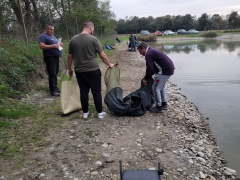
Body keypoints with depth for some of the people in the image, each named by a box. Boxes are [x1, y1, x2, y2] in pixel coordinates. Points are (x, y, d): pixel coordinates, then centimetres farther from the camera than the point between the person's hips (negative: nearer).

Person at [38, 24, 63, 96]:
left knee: (55, 73, 11)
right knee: (52, 74, -10)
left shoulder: (53, 36, 22)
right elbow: (42, 46, -17)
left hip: (56, 57, 8)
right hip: (50, 57, -8)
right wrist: (53, 46, -20)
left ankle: (55, 87, 20)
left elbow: (56, 44, 31)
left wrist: (59, 44, 8)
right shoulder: (43, 36, -5)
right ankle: (52, 90, -6)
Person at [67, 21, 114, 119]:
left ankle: (85, 112, 20)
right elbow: (102, 55, -7)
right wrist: (109, 64, 7)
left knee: (83, 92, 11)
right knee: (96, 92, 6)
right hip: (93, 71, -4)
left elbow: (70, 57, 8)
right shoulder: (93, 39, -9)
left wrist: (69, 69, 20)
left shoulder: (73, 39, 3)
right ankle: (100, 112, 14)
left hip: (79, 71, 4)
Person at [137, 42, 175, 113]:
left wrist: (146, 79, -5)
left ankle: (159, 107, 6)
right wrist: (148, 77, 21)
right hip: (170, 68, 11)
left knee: (156, 88, -2)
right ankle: (164, 104, 33)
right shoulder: (152, 51, 21)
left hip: (165, 71, -11)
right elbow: (154, 67, 24)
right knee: (161, 86, 25)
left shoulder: (148, 54, -12)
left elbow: (150, 69, -18)